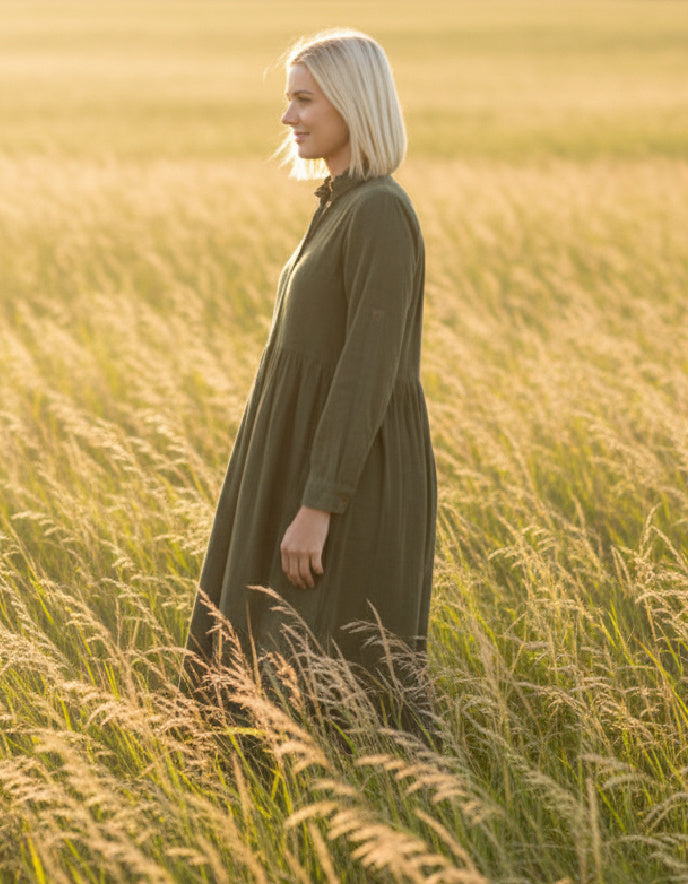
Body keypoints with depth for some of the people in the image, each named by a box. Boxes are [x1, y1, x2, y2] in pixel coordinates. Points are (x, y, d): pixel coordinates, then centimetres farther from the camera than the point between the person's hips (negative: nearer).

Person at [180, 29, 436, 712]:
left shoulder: (381, 215, -18)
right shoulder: (346, 209, 13)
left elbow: (370, 369, -22)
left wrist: (316, 507, -23)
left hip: (352, 485, -10)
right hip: (318, 465, 10)